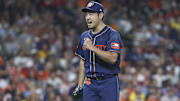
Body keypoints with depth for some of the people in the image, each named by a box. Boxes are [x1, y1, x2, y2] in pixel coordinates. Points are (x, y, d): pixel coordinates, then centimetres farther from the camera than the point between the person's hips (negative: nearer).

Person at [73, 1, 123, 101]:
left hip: (108, 82, -6)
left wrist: (93, 48, -28)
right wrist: (80, 85, 14)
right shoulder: (85, 36, 13)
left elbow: (113, 58, -21)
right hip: (89, 84, 6)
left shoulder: (112, 34, -8)